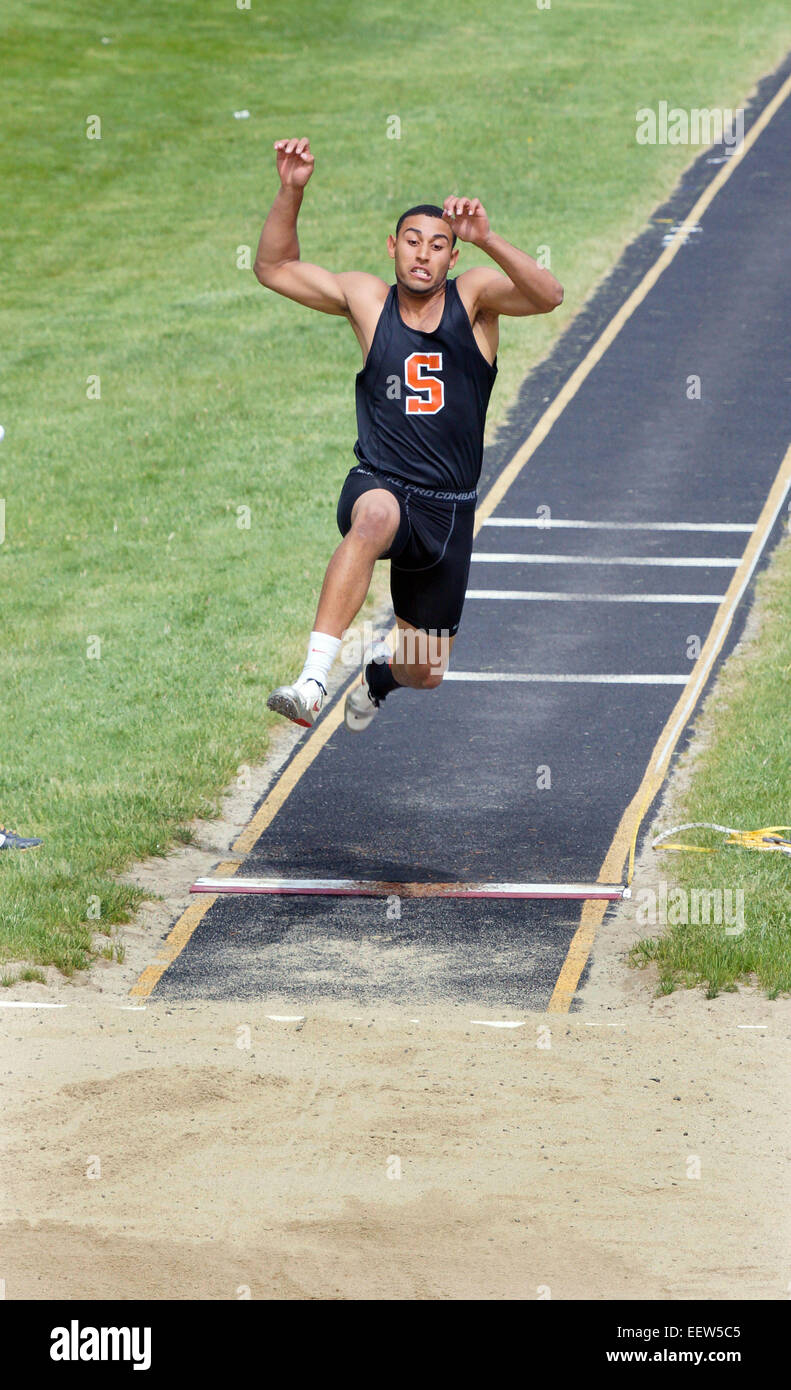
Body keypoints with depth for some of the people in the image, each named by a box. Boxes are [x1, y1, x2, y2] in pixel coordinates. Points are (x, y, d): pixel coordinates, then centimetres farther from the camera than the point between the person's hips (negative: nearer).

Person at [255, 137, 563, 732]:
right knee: (377, 516, -42)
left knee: (426, 673, 10)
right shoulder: (367, 298, 2)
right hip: (379, 484, -2)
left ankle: (381, 667, 51)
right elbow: (274, 267, 7)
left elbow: (549, 296, -21)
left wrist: (487, 240, -36)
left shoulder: (473, 295, -3)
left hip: (449, 508, 2)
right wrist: (291, 192, -8)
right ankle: (313, 679, -48)